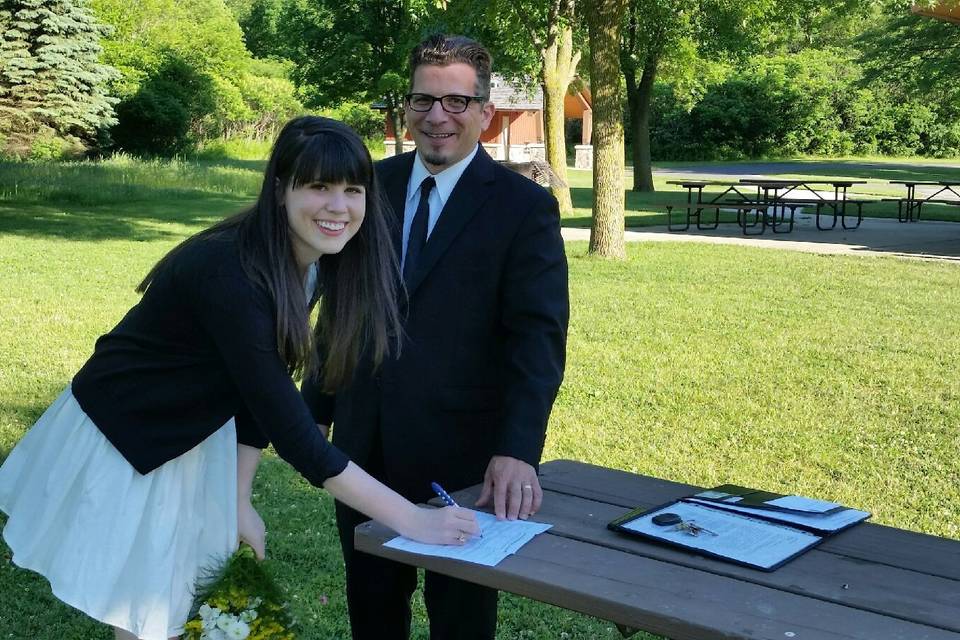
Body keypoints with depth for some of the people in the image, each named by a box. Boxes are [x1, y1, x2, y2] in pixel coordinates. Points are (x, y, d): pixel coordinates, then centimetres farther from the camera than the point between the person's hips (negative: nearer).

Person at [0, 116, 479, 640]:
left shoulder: (317, 263, -8)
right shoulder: (229, 272, -34)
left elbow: (263, 391, 0)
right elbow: (292, 432, -35)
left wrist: (239, 500, -4)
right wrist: (411, 520, -35)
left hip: (197, 439, 7)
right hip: (121, 441, -7)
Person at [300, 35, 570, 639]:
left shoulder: (523, 205, -10)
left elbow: (540, 335, -18)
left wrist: (518, 452, -29)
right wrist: (316, 407, 8)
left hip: (462, 447, -4)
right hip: (365, 440, 4)